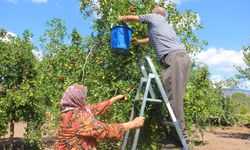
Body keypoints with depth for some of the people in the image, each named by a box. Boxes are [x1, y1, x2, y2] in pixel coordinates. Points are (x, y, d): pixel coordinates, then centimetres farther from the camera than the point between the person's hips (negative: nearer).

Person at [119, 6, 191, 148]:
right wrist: (136, 41, 63)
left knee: (174, 96, -14)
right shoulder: (163, 23, 36)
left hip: (175, 57, -9)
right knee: (174, 95, 4)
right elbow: (150, 40, 49)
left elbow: (132, 18, 21)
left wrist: (121, 18, 42)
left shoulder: (153, 17, 14)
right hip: (180, 57, 9)